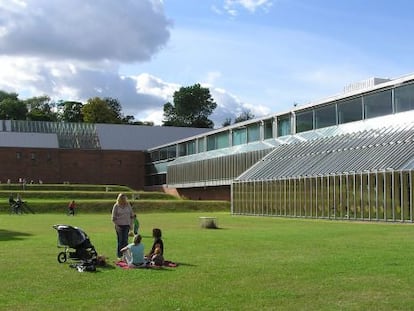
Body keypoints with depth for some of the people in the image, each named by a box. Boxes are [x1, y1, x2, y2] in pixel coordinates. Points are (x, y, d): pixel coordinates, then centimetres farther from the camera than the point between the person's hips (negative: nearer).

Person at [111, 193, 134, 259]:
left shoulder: (128, 205, 5)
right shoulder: (116, 206, -3)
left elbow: (132, 215, 13)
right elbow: (113, 218, 0)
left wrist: (130, 224, 5)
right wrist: (117, 225, -9)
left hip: (127, 225, 2)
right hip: (119, 226, -2)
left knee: (125, 241, 1)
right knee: (120, 241, 1)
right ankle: (119, 255, 8)